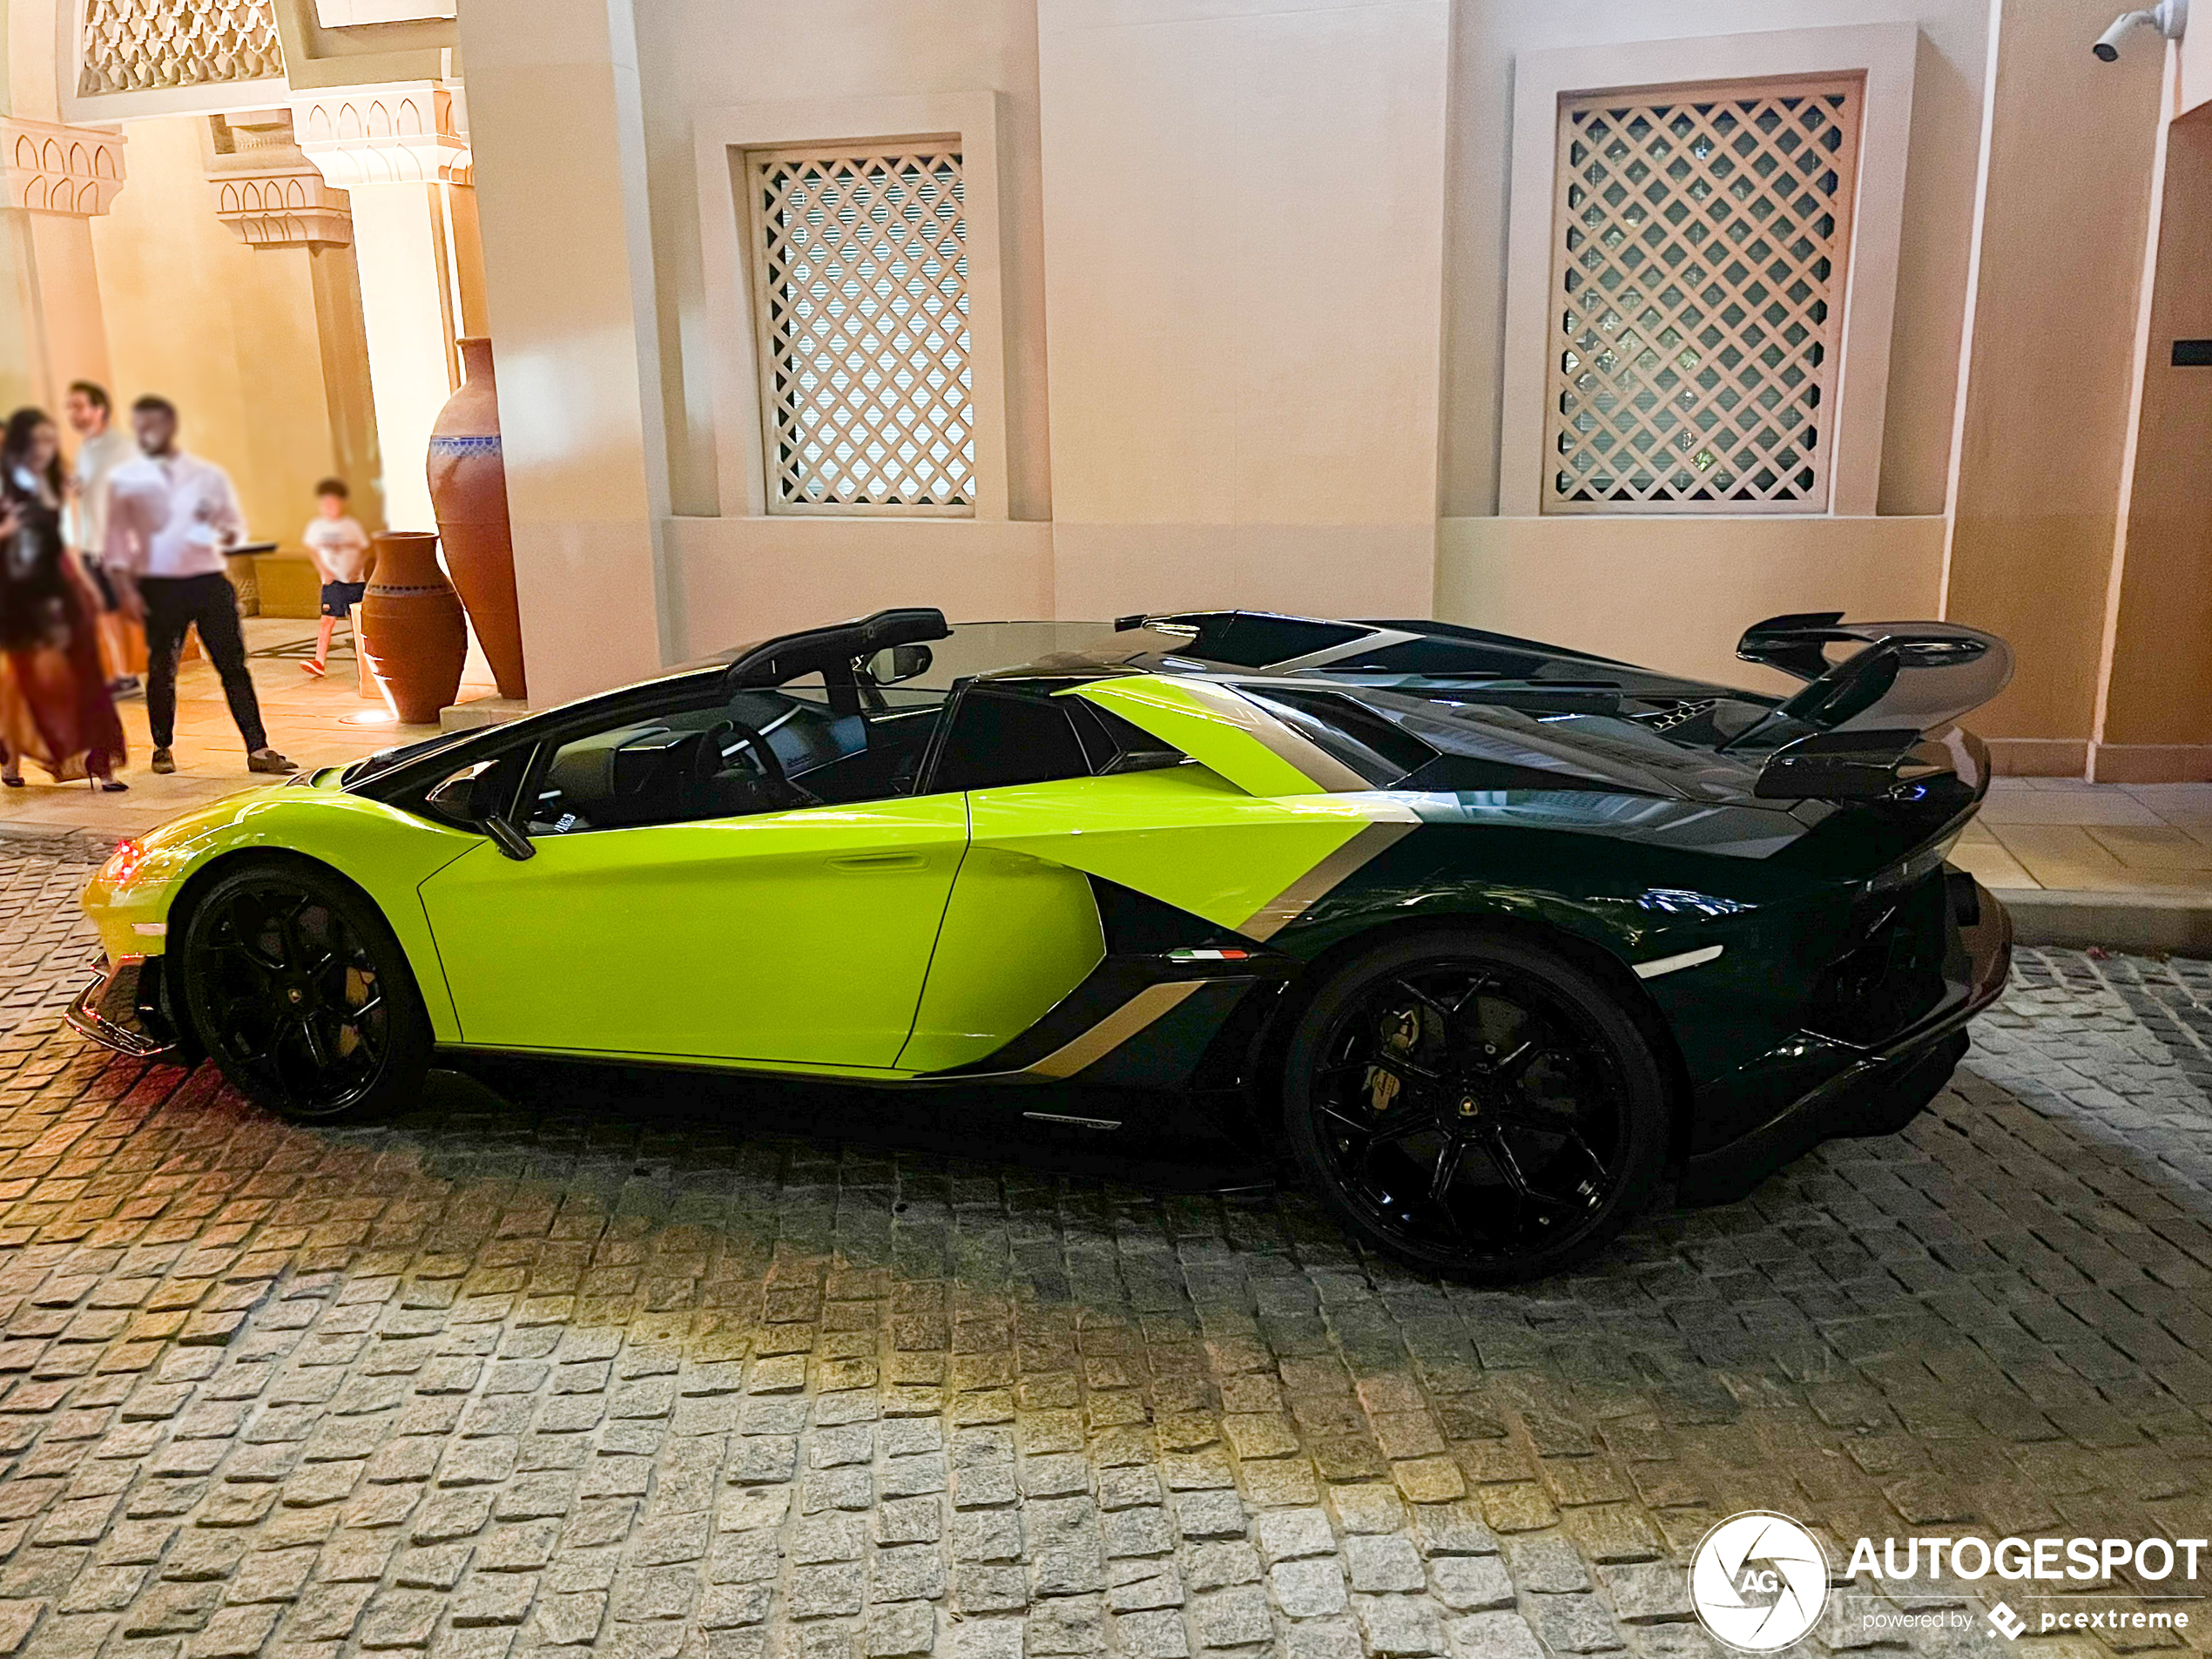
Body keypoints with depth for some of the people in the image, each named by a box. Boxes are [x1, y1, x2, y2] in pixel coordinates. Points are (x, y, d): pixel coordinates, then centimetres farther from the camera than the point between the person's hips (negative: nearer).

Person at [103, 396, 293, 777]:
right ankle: (162, 748, 23)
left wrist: (224, 532, -10)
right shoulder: (125, 480, 4)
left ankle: (258, 749, -2)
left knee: (233, 663, -3)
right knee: (161, 669, 6)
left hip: (209, 580, 0)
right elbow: (118, 539, 4)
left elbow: (236, 522, 13)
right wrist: (125, 589, -4)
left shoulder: (209, 474, 7)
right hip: (158, 586, 0)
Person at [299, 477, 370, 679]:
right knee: (327, 620, -9)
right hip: (332, 581, 0)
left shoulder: (352, 524, 1)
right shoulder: (316, 525, 3)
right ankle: (319, 663, -13)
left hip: (355, 580, 0)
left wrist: (358, 567, -9)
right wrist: (322, 569, -3)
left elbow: (365, 549, 7)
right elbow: (312, 549, 11)